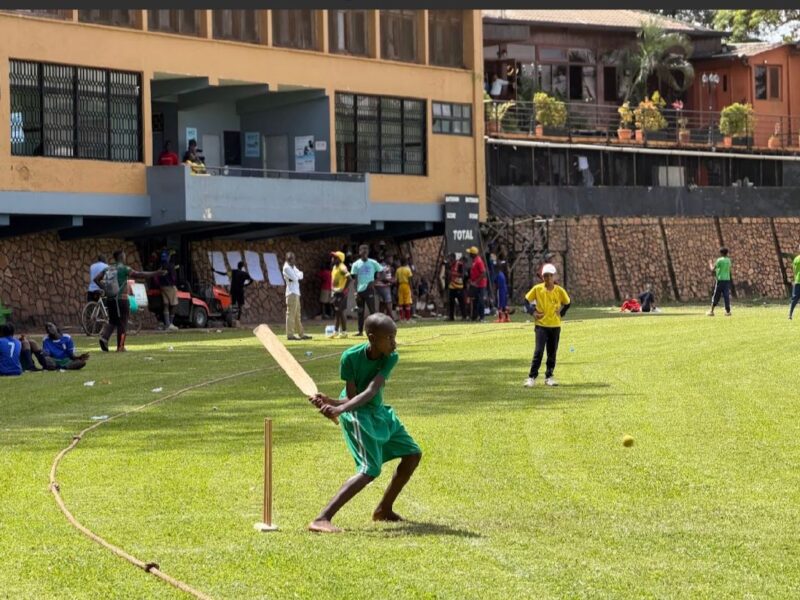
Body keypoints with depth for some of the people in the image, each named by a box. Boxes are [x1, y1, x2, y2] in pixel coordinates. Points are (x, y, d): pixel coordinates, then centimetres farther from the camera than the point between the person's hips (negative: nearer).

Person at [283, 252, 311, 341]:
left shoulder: (293, 267, 18)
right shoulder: (286, 267, -10)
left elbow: (300, 276, 11)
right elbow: (295, 278, -18)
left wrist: (297, 275, -10)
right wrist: (298, 275, 2)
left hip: (296, 293, 10)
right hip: (291, 293, -10)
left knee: (297, 314, 13)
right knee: (291, 314, -10)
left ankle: (301, 334, 18)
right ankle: (290, 334, -11)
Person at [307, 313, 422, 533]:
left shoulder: (390, 358, -16)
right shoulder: (351, 357, -25)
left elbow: (370, 392, -30)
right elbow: (351, 398, -23)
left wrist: (340, 408, -44)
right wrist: (330, 402, -44)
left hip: (379, 412, 7)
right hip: (357, 415, -7)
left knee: (413, 454, 12)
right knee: (370, 470, -21)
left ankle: (384, 509, 27)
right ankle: (322, 519, -30)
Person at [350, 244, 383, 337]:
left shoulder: (373, 263, 1)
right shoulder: (356, 264, 4)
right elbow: (355, 279, 4)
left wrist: (374, 282, -4)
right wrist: (356, 292, -3)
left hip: (369, 289, -2)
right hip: (360, 290, 2)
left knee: (372, 310, -7)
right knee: (360, 311, 8)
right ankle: (360, 331, 15)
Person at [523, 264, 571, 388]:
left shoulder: (559, 291, -3)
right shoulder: (537, 289, -6)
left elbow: (567, 303, 12)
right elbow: (527, 300, 4)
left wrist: (561, 313, -1)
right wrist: (533, 312, -8)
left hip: (555, 325, 2)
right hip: (541, 325, -2)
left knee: (552, 353, 7)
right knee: (539, 351, -11)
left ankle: (549, 377, 17)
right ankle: (532, 377, -6)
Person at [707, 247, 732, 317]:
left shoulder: (719, 260, -10)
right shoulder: (728, 260, 10)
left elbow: (712, 270, -8)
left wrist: (710, 264, 11)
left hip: (720, 280, -5)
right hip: (727, 279, 5)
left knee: (716, 296, 2)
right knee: (726, 295, 3)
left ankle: (711, 311, 5)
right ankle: (728, 311, -4)